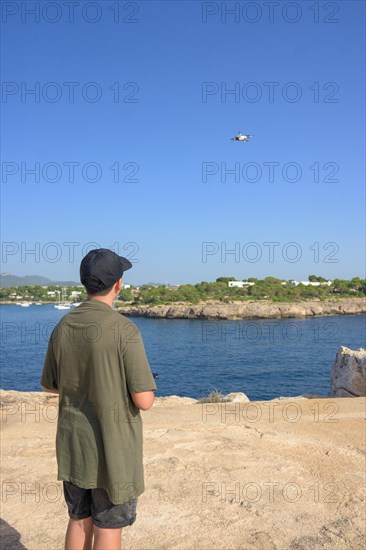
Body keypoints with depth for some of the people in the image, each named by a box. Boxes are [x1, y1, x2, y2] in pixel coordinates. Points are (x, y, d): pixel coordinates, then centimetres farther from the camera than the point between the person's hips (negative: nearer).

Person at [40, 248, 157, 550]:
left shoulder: (63, 327, -3)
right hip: (112, 448, -5)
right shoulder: (124, 329, -21)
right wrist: (145, 388, 1)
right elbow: (144, 401, -21)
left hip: (73, 445, 6)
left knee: (79, 521, 21)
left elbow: (49, 384, 9)